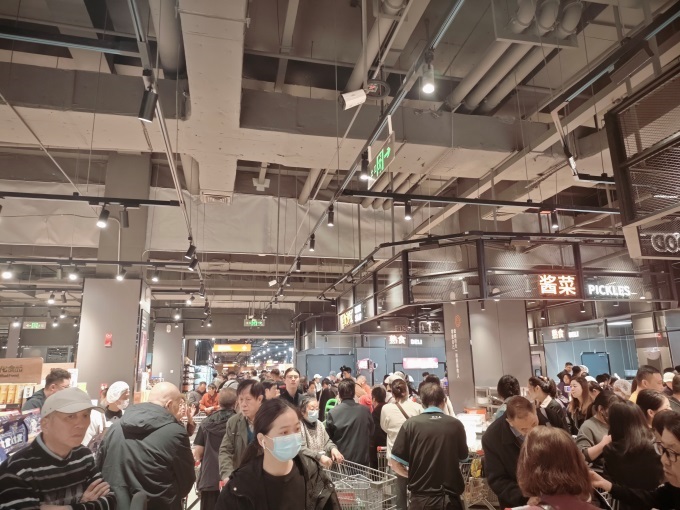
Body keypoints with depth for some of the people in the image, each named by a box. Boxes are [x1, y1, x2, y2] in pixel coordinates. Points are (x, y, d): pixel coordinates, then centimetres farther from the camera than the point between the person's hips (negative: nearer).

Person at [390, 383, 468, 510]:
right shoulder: (455, 425, -6)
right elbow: (463, 457, 11)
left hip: (420, 498, 0)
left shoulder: (410, 424, -9)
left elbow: (395, 462, -6)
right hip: (450, 498, 0)